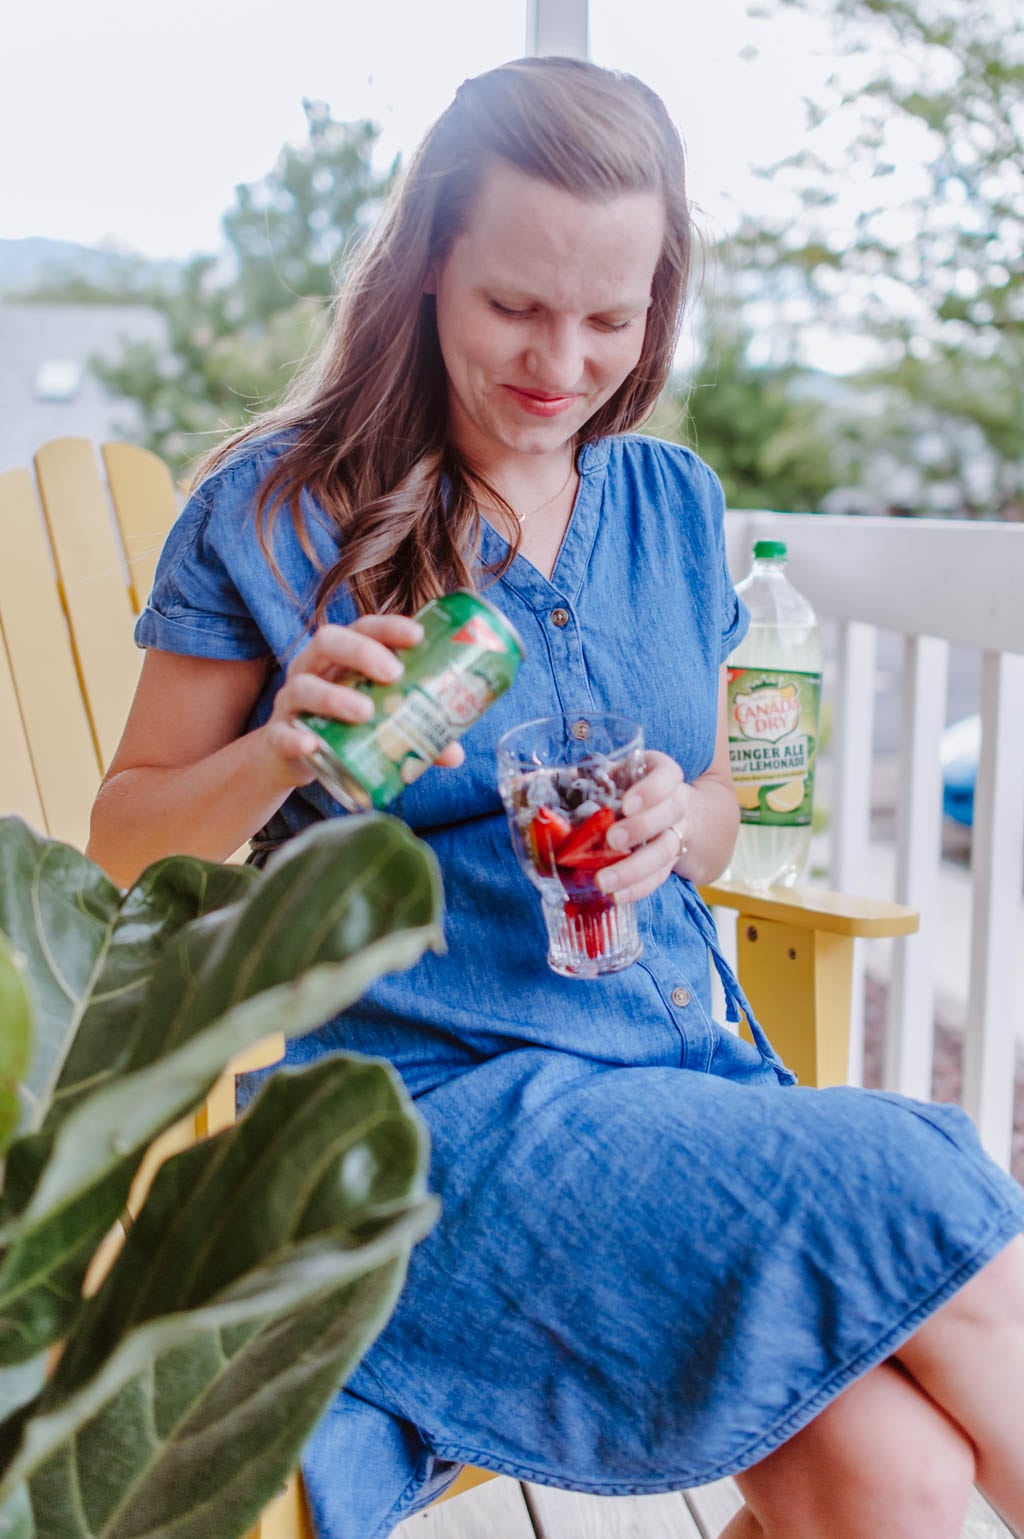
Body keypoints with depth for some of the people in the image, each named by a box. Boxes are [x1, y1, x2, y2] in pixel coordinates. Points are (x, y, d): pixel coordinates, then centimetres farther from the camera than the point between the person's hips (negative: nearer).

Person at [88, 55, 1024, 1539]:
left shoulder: (671, 502, 10)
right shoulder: (277, 512, -3)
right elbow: (123, 847, 1)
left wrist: (677, 825, -6)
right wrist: (280, 753, -19)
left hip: (687, 1066, 4)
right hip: (437, 1096, -4)